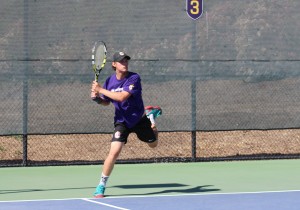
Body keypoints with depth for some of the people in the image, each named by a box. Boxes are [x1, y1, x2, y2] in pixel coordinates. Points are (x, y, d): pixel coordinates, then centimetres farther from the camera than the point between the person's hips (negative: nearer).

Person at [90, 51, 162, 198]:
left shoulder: (134, 78, -21)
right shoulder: (110, 81, -8)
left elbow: (122, 97, -34)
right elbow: (106, 102, 9)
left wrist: (101, 90, -31)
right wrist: (97, 98, -13)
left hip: (139, 119, 0)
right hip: (122, 121, 0)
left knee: (153, 144, 23)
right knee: (114, 152, -19)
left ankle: (150, 114, 50)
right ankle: (101, 186, -6)